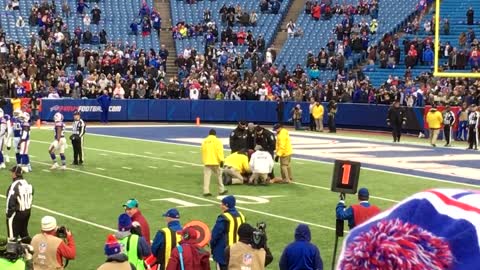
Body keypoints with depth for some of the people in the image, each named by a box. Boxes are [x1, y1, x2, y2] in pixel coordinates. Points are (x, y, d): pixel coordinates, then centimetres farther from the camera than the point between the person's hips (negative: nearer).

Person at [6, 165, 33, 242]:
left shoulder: (14, 186, -22)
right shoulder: (28, 184, 2)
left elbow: (11, 201, -21)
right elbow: (31, 198, 11)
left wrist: (8, 214, -11)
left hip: (16, 213, -8)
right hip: (27, 212, 8)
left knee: (13, 234, 3)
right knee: (24, 231, 22)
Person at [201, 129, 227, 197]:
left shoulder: (204, 141, 10)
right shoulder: (217, 141, -3)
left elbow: (203, 152, 12)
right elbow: (219, 151, -11)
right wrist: (221, 160, -12)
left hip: (206, 162, 3)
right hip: (215, 161, -3)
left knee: (206, 176, 0)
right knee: (219, 175, 11)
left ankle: (206, 191, -7)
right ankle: (221, 190, 18)